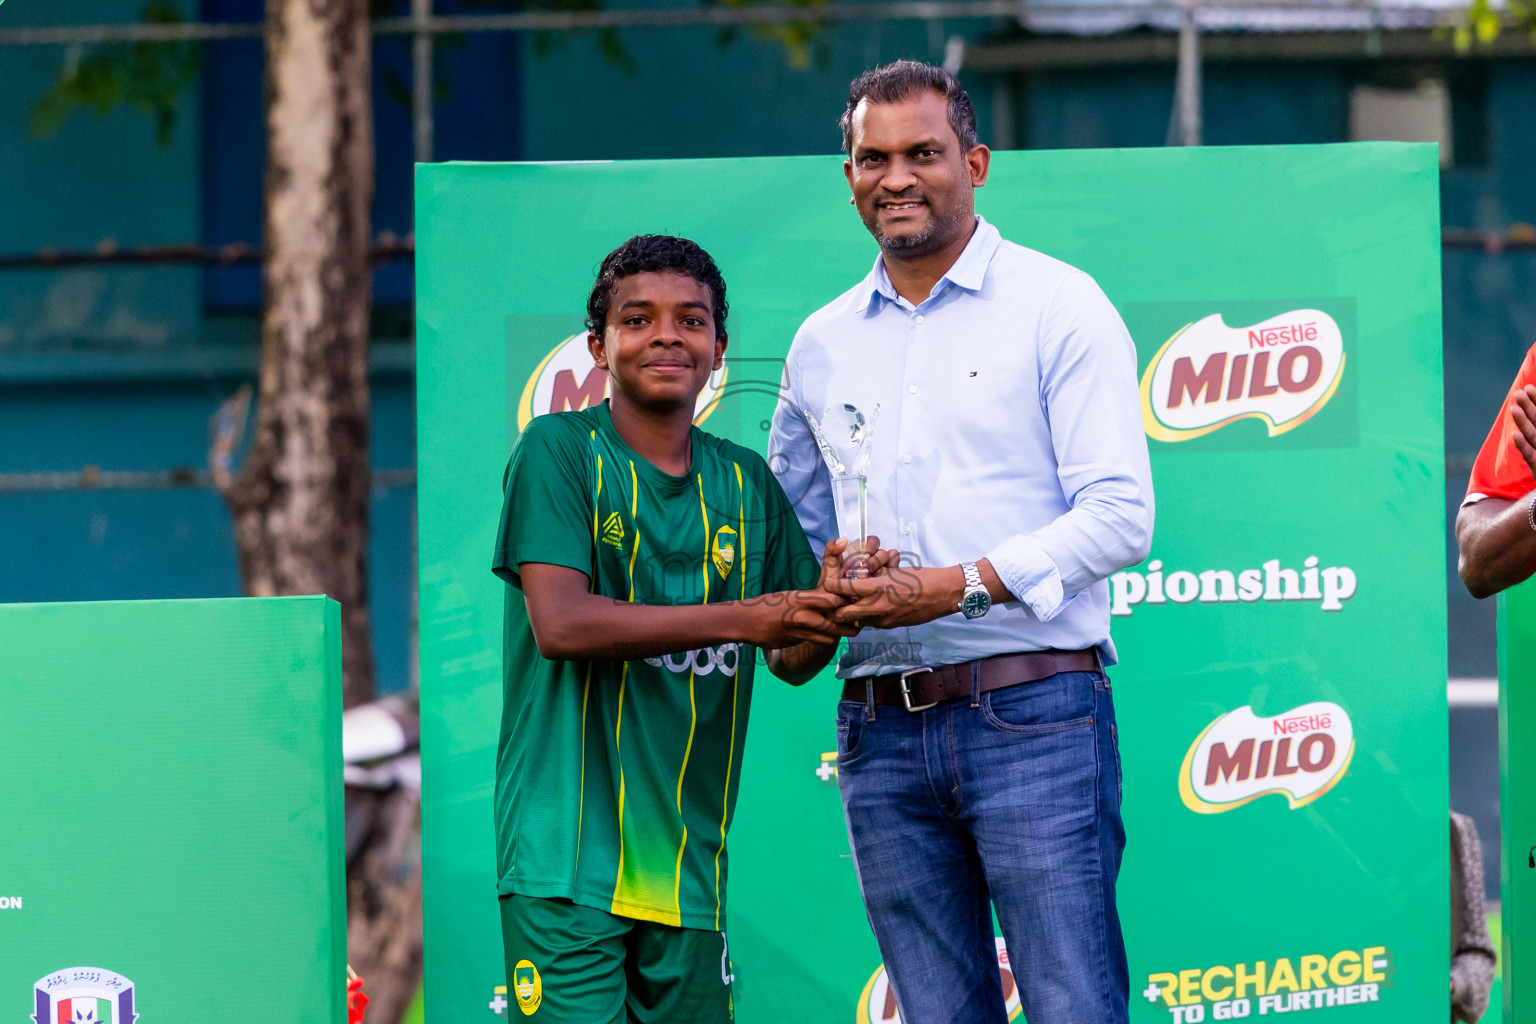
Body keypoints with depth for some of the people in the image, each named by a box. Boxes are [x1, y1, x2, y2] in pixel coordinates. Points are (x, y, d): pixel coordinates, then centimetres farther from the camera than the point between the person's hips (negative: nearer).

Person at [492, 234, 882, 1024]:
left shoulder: (744, 482, 12)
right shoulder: (557, 451, -2)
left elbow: (793, 660, 13)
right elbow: (560, 624, -14)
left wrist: (835, 603, -10)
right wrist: (741, 618, -18)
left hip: (689, 859, 5)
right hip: (568, 858, -5)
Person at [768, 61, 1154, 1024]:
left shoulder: (1057, 305, 0)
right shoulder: (822, 343, 16)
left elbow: (1120, 513, -7)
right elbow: (795, 528, 24)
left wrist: (960, 586, -16)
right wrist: (826, 587, 1)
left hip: (1031, 716, -5)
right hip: (880, 722, 5)